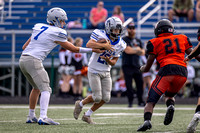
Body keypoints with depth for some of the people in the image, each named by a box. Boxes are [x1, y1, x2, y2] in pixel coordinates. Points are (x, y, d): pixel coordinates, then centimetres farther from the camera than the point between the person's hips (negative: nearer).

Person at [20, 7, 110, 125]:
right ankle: (43, 118, -29)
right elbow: (73, 49, 4)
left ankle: (31, 116, 28)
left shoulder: (38, 28, 18)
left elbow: (24, 47, 20)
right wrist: (93, 50, 10)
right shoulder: (56, 33, -3)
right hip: (33, 61, -8)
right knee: (45, 89, -12)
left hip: (22, 59, 8)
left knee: (37, 88, 24)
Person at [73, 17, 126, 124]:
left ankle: (87, 115, 19)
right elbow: (89, 44, -33)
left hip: (106, 72, 6)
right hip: (94, 70, -6)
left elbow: (113, 62, 4)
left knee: (106, 98, 0)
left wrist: (108, 60, -20)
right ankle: (80, 104, 19)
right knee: (97, 97, -11)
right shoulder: (100, 35, -15)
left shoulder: (120, 44, 0)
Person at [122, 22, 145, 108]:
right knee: (129, 84, -9)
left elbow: (143, 52, 9)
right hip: (127, 66, -5)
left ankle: (140, 101, 6)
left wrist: (133, 50, -6)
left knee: (140, 82, -1)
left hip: (136, 65, 5)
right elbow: (127, 50, -14)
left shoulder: (138, 41, 19)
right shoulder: (124, 40, 1)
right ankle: (130, 102, -4)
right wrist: (137, 50, -5)